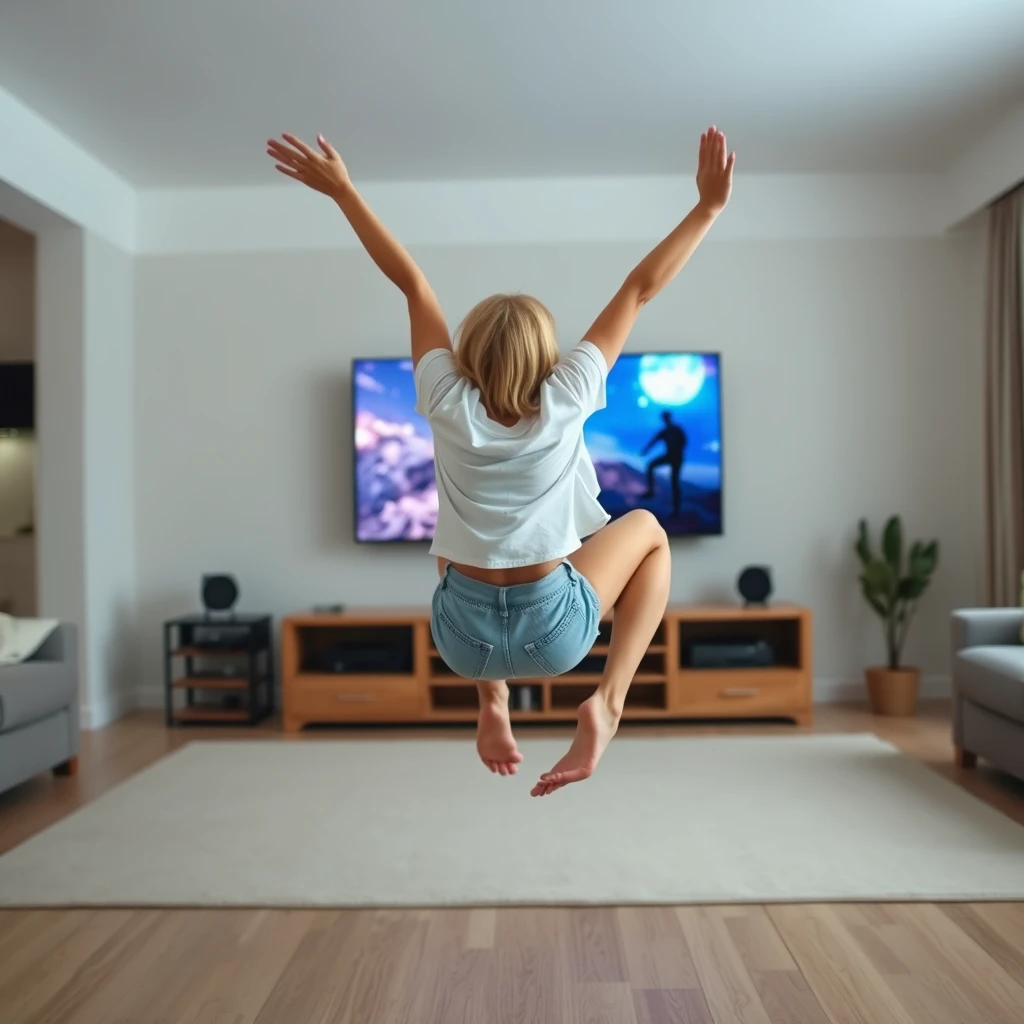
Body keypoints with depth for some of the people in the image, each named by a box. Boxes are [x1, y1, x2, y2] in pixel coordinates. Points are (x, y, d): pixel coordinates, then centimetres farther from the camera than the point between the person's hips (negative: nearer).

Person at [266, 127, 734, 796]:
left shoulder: (448, 404, -11)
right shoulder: (564, 402, -14)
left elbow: (411, 281, -1)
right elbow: (640, 289, -7)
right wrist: (709, 207, 0)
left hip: (464, 638, 2)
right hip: (553, 635, -2)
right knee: (647, 530, 22)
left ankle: (493, 705, 22)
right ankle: (609, 702, 7)